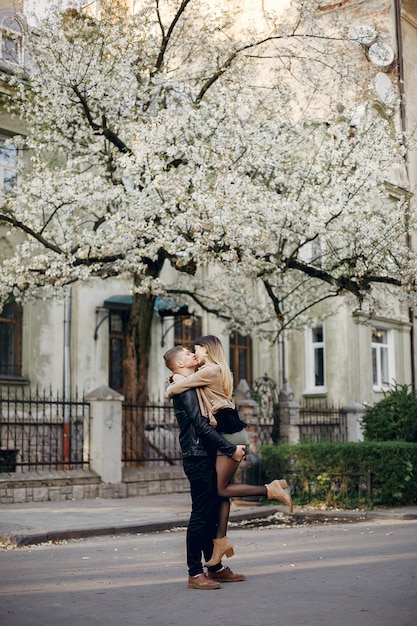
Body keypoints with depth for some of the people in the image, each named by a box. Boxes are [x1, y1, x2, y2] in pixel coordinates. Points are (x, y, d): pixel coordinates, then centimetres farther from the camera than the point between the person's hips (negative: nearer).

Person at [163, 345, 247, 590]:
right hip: (198, 458, -10)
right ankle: (195, 574, -3)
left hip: (206, 458, 10)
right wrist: (231, 449, -18)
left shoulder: (194, 387, 19)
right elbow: (201, 425, -19)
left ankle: (215, 568, 21)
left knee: (211, 514, 13)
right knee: (201, 515, -7)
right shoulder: (186, 389, -12)